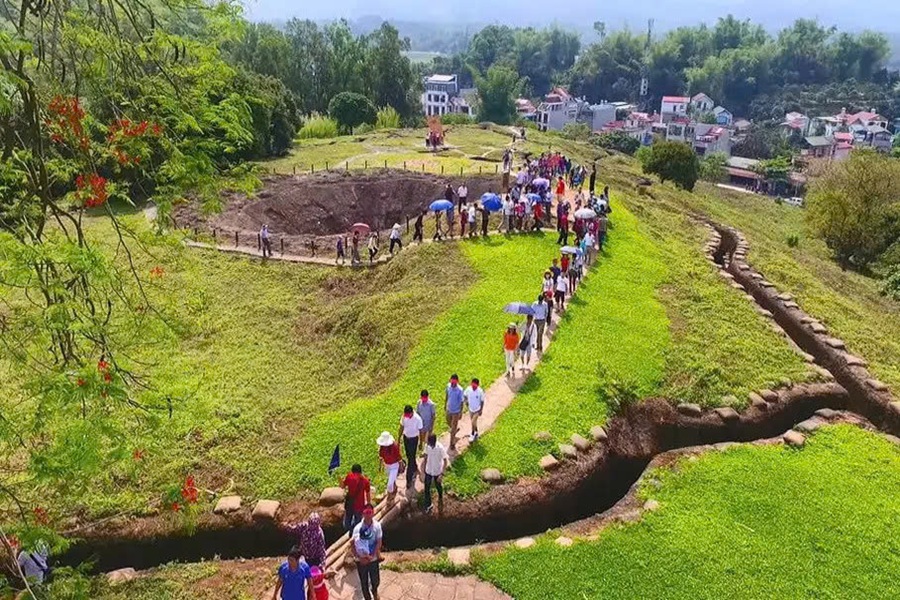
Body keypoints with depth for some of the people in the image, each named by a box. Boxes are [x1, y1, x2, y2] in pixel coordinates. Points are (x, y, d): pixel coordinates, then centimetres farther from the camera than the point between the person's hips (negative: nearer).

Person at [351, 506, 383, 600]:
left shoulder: (377, 525, -15)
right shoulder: (358, 528, -16)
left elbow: (379, 543, -11)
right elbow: (352, 545, -11)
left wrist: (372, 556, -17)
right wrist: (359, 557, -19)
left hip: (373, 559, 1)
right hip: (361, 561, 0)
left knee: (376, 581, 15)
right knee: (364, 582, 13)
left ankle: (374, 591, 49)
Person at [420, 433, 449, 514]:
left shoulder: (440, 448, -30)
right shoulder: (427, 445, -16)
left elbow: (445, 461, -23)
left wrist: (442, 474, -25)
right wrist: (423, 467, 10)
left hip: (437, 472, -3)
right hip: (428, 471, 3)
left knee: (438, 487, 22)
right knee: (427, 488, 10)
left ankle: (440, 498, 53)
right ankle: (428, 504, 32)